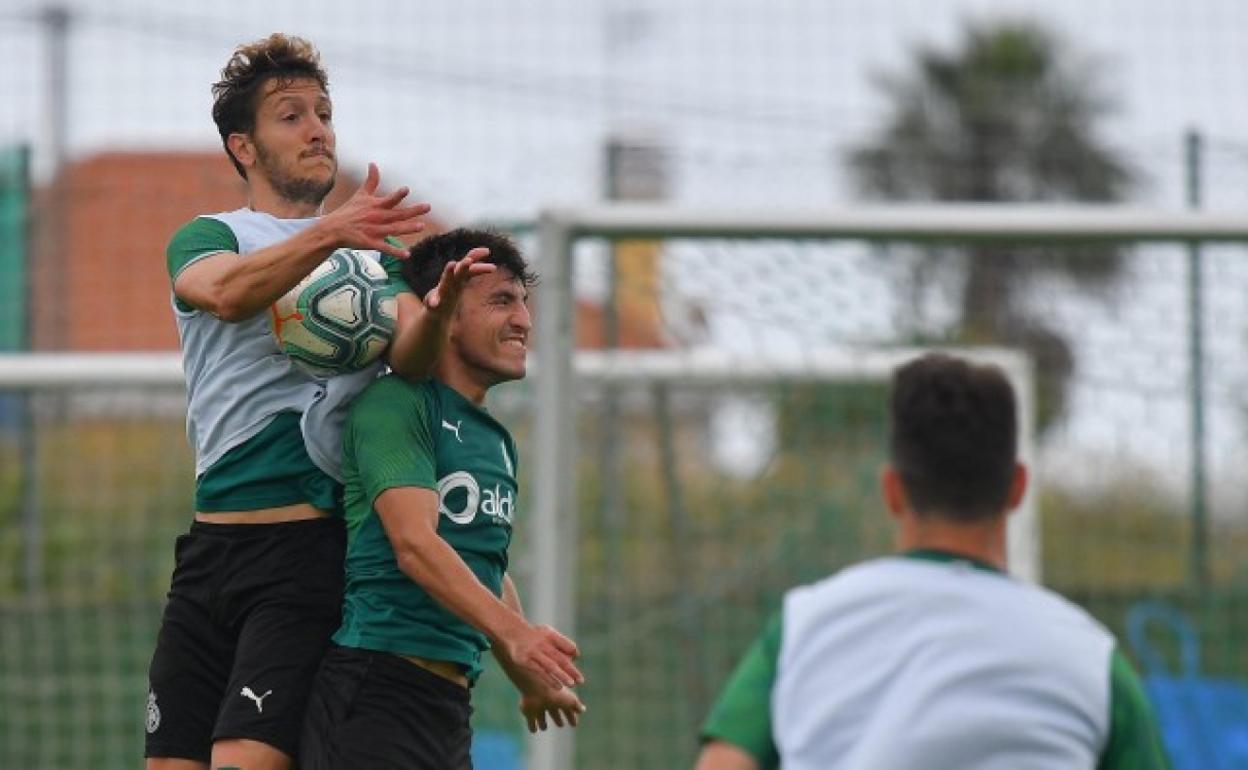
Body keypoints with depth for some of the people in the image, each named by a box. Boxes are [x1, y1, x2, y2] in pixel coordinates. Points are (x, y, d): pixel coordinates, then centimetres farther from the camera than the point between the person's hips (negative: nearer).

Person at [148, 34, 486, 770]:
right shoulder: (208, 238, 9)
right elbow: (224, 292, -16)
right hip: (213, 543, 1)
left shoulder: (371, 248, 13)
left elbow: (409, 360, -6)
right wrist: (327, 235, -34)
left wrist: (437, 313, -30)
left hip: (315, 547, -1)